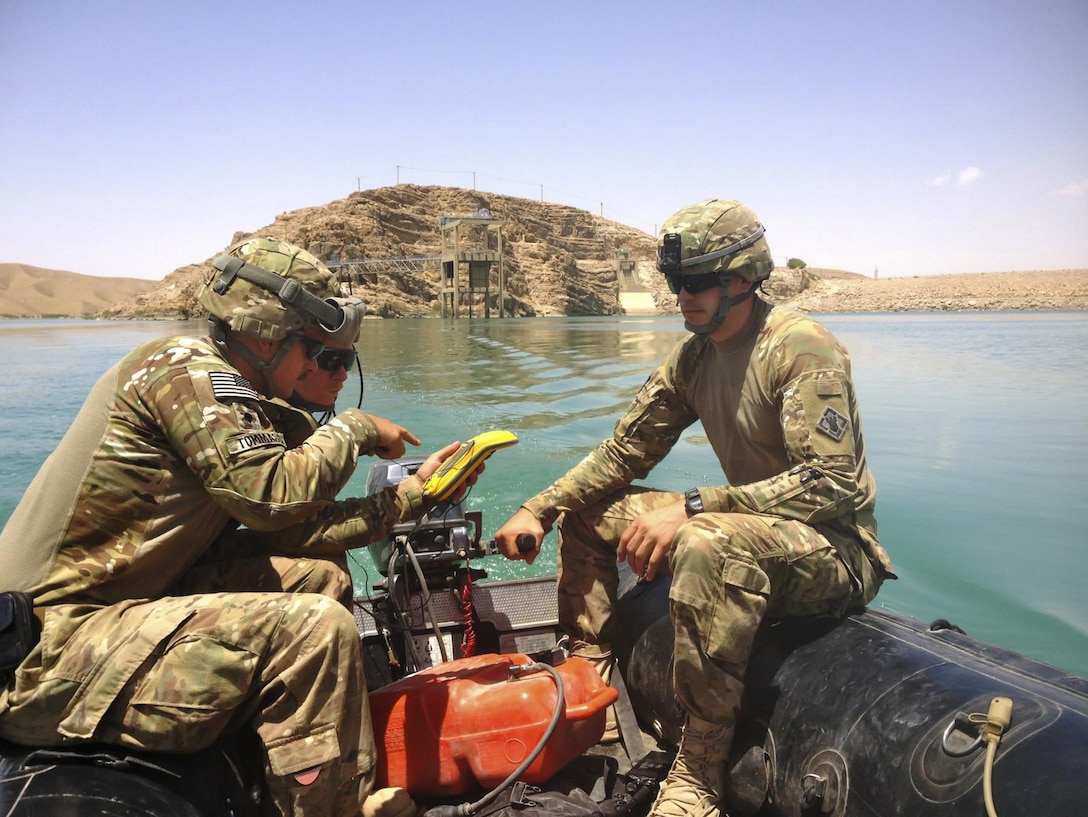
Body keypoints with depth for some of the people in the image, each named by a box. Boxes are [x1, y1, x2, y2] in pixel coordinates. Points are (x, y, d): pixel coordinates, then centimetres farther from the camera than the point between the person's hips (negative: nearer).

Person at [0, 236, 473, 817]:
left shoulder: (218, 388, 14)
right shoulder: (187, 370, -14)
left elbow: (279, 530, 7)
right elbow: (275, 492, -26)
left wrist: (410, 496, 7)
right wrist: (354, 428, -9)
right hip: (55, 646, -10)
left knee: (320, 574, 7)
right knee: (318, 628, -23)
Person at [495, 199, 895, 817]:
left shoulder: (802, 347, -18)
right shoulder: (694, 356, 5)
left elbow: (830, 483, -27)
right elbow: (624, 452, 7)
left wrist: (691, 507, -34)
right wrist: (538, 510, -5)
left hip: (839, 550, -8)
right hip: (756, 528, 8)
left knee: (710, 543, -40)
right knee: (587, 510, 6)